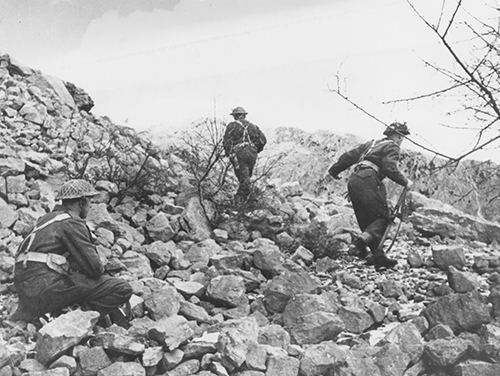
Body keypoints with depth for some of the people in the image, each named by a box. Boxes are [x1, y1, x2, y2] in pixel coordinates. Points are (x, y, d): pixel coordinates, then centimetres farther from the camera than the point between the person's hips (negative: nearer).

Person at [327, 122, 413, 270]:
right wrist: (404, 181, -2)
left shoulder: (371, 144, 29)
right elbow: (390, 168, -11)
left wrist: (334, 169, 35)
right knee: (383, 218, -5)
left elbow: (349, 156, 27)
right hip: (368, 181, -8)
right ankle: (359, 243, -26)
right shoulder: (392, 147, 6)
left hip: (353, 181, 8)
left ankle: (379, 257, 8)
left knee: (367, 221, 10)